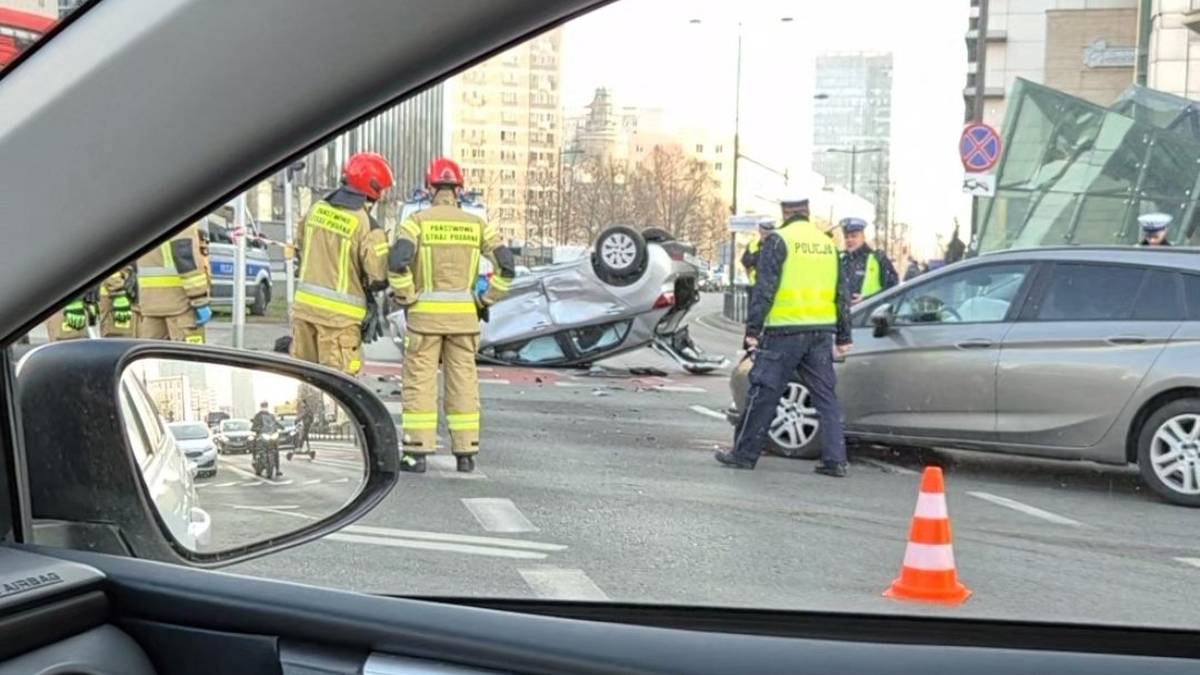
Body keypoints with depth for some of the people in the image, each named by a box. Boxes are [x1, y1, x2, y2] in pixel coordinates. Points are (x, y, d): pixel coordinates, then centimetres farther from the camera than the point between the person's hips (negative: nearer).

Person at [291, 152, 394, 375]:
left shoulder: (317, 209, 3)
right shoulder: (368, 227, -16)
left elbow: (301, 245, 19)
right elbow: (379, 278, -15)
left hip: (304, 305, 6)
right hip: (339, 315, -6)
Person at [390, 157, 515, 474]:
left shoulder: (417, 221, -4)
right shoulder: (477, 225, 5)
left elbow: (398, 262, -17)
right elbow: (506, 266, -1)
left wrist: (406, 299, -4)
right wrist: (487, 300, 9)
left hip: (425, 313, -3)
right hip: (464, 315, 3)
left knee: (420, 381, 4)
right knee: (463, 381, 9)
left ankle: (417, 452, 3)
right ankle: (466, 453, 12)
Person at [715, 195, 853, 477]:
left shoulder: (778, 241, -5)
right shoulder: (828, 243, 14)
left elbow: (765, 288, -11)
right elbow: (843, 293, 16)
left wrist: (753, 328, -8)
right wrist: (844, 336, 21)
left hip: (785, 331, -5)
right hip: (821, 331, 5)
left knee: (764, 394, 3)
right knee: (826, 396, 9)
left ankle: (744, 454, 10)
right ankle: (835, 460, 5)